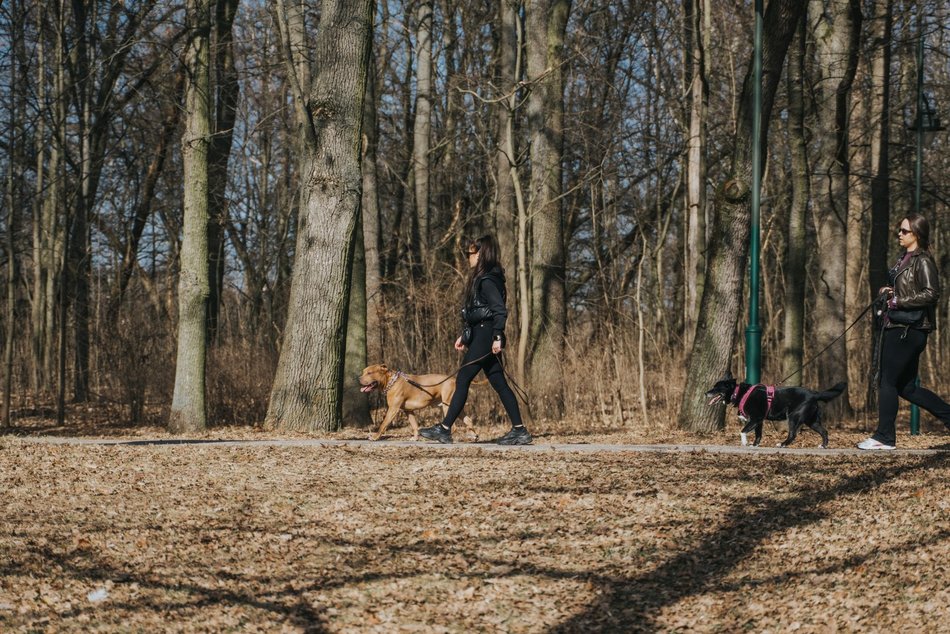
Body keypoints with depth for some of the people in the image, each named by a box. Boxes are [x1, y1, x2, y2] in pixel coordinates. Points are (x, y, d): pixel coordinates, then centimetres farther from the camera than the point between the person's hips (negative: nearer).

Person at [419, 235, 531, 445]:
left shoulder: (487, 280, -13)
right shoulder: (481, 278, 17)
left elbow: (500, 310, -22)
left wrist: (497, 337, -26)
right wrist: (465, 336, 23)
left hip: (485, 337, -10)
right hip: (481, 335, 10)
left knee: (462, 380, -5)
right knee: (499, 383, 6)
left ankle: (444, 429, -2)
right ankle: (519, 430, 3)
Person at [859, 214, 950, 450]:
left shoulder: (923, 261, -11)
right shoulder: (905, 258, 17)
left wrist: (899, 302, -20)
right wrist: (891, 292, 10)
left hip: (910, 330, -10)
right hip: (897, 327, 10)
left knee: (888, 382, -5)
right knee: (907, 388, 12)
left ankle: (884, 437, 3)